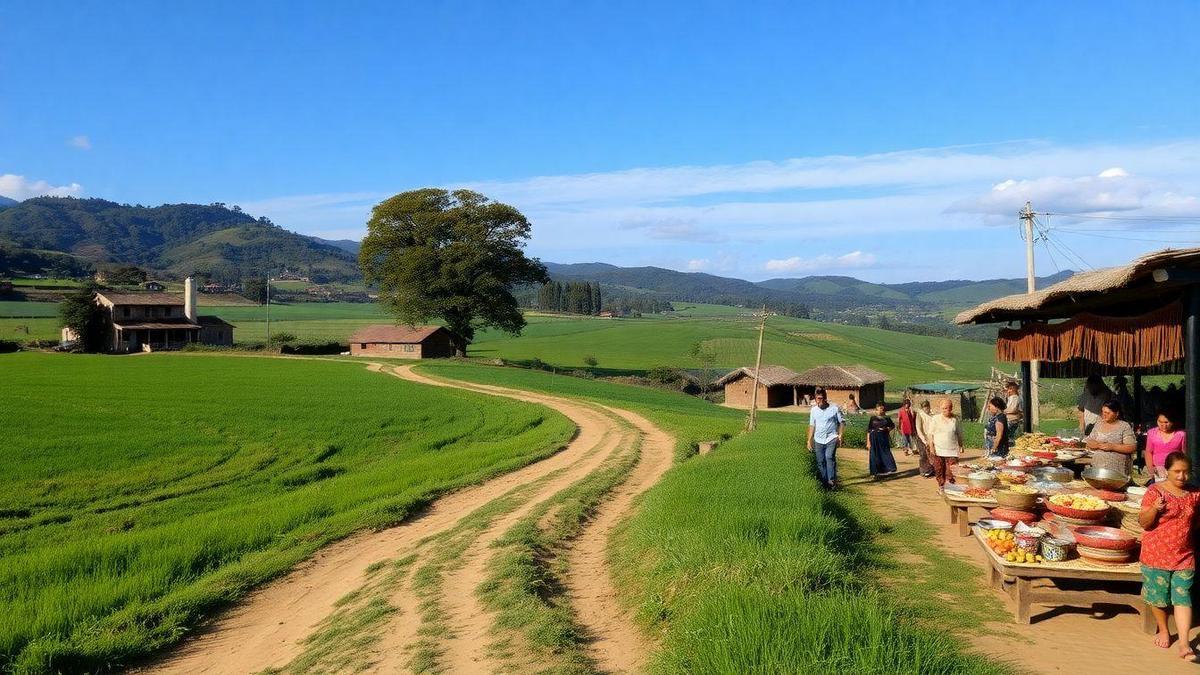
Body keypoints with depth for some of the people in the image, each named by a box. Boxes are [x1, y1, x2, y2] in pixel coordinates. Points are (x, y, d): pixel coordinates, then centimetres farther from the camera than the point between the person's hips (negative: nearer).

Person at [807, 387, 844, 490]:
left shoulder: (834, 408, -4)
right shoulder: (813, 410, 7)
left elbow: (842, 422, 3)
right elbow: (812, 425, 15)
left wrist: (840, 435, -8)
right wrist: (809, 440, 14)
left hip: (831, 438, -4)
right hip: (819, 440, 4)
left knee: (830, 457, -23)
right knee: (820, 462, 5)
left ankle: (832, 480, -24)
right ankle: (825, 482, 17)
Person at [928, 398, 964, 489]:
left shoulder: (955, 419, 6)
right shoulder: (935, 419, 3)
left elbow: (959, 434, 16)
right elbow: (931, 434, 3)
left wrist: (961, 446, 13)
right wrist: (931, 447, -5)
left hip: (952, 450, 0)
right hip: (938, 450, 0)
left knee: (952, 471, -8)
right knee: (939, 470, 4)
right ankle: (941, 487, 17)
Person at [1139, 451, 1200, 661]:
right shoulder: (1155, 491, -10)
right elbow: (1143, 523, -11)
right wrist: (1154, 509, -28)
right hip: (1157, 555, -2)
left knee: (1182, 597, -2)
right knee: (1158, 596, 9)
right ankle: (1163, 630, 32)